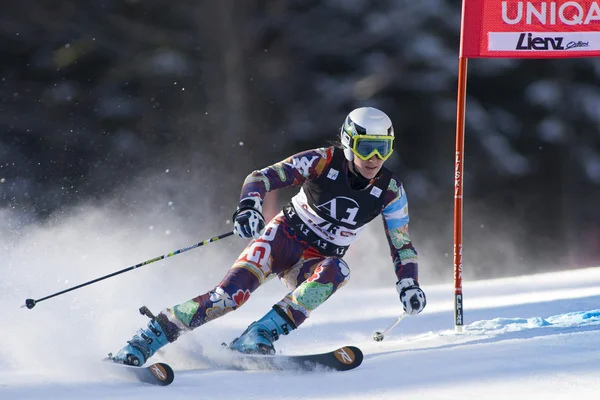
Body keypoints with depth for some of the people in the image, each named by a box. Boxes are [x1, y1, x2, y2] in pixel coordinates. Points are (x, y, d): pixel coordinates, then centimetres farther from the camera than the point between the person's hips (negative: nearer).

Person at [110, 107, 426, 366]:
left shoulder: (390, 191, -6)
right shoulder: (323, 161, -14)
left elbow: (402, 245, 4)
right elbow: (263, 178, -17)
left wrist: (408, 285, -13)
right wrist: (249, 206, -37)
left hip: (314, 262, 3)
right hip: (283, 237, -3)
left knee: (337, 271, -35)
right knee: (234, 291, -27)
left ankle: (255, 339, -36)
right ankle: (145, 341, -24)